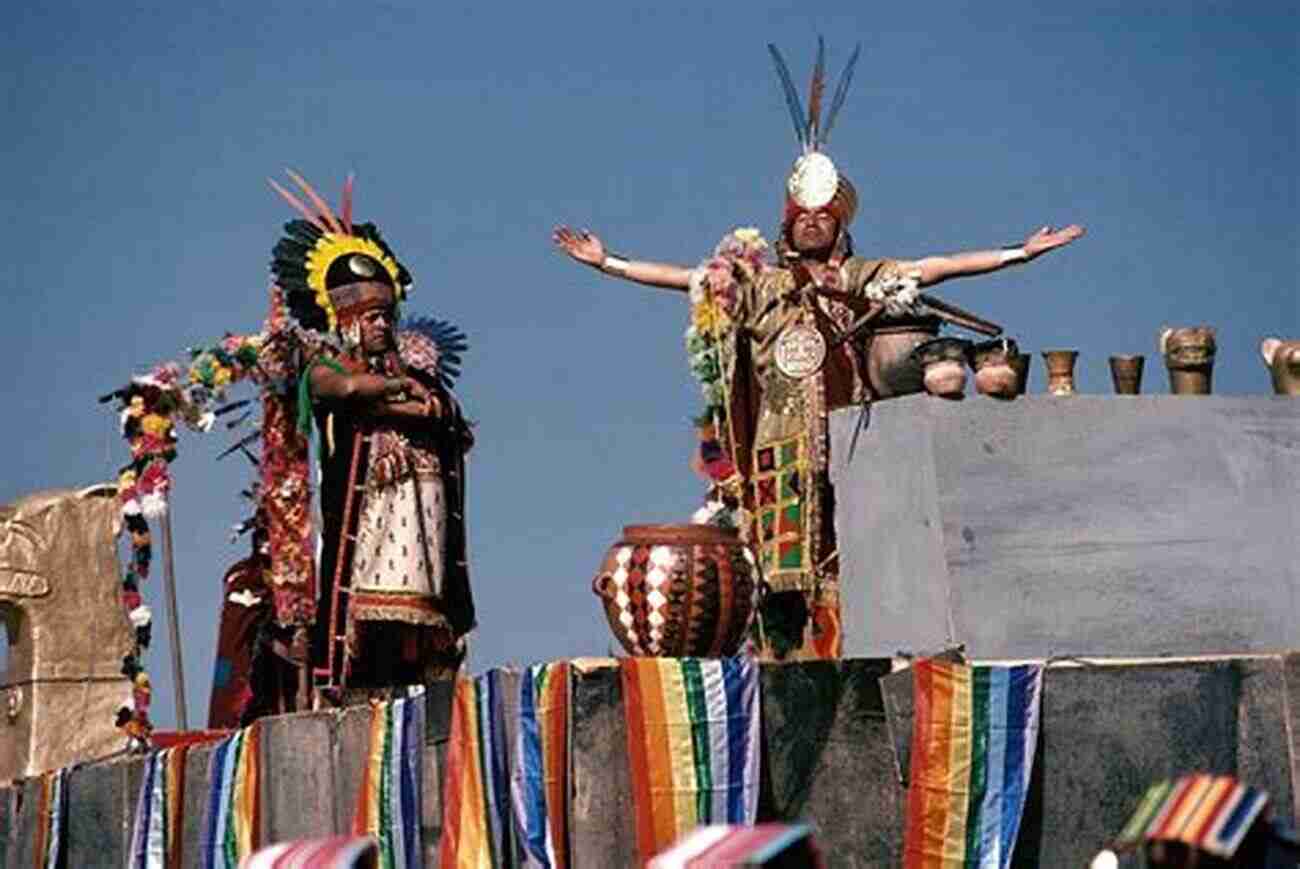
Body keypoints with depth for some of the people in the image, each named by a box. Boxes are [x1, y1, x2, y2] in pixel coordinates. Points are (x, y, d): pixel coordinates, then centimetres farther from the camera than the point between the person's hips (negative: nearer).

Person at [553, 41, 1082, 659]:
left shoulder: (867, 279, 12)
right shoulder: (757, 283, 14)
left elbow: (937, 267, 6)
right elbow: (684, 277, 10)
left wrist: (1019, 254, 0)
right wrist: (608, 263, 4)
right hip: (779, 448, 1)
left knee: (843, 563, -9)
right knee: (779, 562, -6)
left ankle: (837, 659, -10)